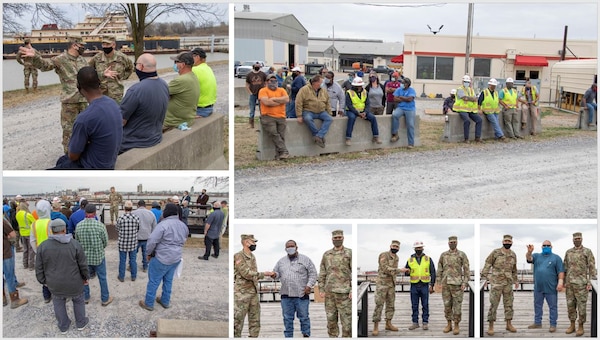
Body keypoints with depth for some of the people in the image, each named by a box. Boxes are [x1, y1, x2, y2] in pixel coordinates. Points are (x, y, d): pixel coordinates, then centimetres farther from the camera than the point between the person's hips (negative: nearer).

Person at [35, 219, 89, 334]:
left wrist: (43, 281, 12)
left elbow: (39, 269, -4)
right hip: (74, 283, -1)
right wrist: (86, 277, 9)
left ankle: (63, 326, 33)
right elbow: (83, 265, -7)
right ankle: (81, 323, 35)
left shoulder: (43, 247, -12)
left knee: (59, 303, 22)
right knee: (78, 300, 23)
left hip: (55, 284, 1)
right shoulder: (75, 244, -15)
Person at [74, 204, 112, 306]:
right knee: (102, 278, 12)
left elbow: (77, 241, 2)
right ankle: (105, 299, 22)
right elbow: (105, 242, -9)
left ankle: (85, 297, 33)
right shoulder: (100, 225, -19)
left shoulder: (79, 225, -10)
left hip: (84, 256, 3)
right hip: (98, 256, -3)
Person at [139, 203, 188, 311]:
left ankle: (149, 303, 15)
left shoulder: (163, 225, -21)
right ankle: (165, 301, 33)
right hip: (176, 258, 7)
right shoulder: (183, 226, 4)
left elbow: (152, 241, -20)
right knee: (168, 280, 21)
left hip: (161, 258, -7)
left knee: (154, 281, 6)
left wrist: (149, 253, -5)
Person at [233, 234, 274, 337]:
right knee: (237, 321, -5)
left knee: (255, 321, 8)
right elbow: (246, 273, -18)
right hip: (242, 293, -8)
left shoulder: (253, 257, 15)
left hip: (254, 293, 8)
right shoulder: (238, 256, -11)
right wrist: (264, 274, -15)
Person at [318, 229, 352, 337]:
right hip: (329, 292, 4)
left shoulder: (350, 253, -2)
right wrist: (321, 290, 2)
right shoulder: (326, 254, 9)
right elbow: (322, 273, 11)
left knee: (346, 320, -4)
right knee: (331, 320, 7)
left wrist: (353, 290, -14)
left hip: (344, 292, -4)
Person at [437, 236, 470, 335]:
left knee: (457, 305, -1)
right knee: (447, 305, 6)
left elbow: (466, 270, -4)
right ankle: (449, 325, 17)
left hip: (457, 284, -3)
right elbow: (439, 270, 10)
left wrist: (464, 283, -12)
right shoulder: (443, 255, 7)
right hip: (446, 284, 3)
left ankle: (456, 326, 8)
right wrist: (439, 282, 3)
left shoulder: (462, 254, -3)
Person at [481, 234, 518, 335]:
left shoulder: (513, 255, 8)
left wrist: (515, 280, 17)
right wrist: (484, 278, -12)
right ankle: (491, 326, 1)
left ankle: (509, 324, 19)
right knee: (493, 304, -4)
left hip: (508, 283, 5)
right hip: (496, 282, -4)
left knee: (509, 304, 8)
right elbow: (487, 265, -6)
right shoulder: (495, 252, -6)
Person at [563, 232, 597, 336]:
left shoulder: (587, 252, -3)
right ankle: (572, 325, 17)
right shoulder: (568, 252, 10)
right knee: (570, 305, 7)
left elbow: (592, 268, -5)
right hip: (570, 284, 4)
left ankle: (580, 327, 8)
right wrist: (564, 281, 9)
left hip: (581, 284, -4)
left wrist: (590, 283, -12)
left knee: (581, 306, -1)